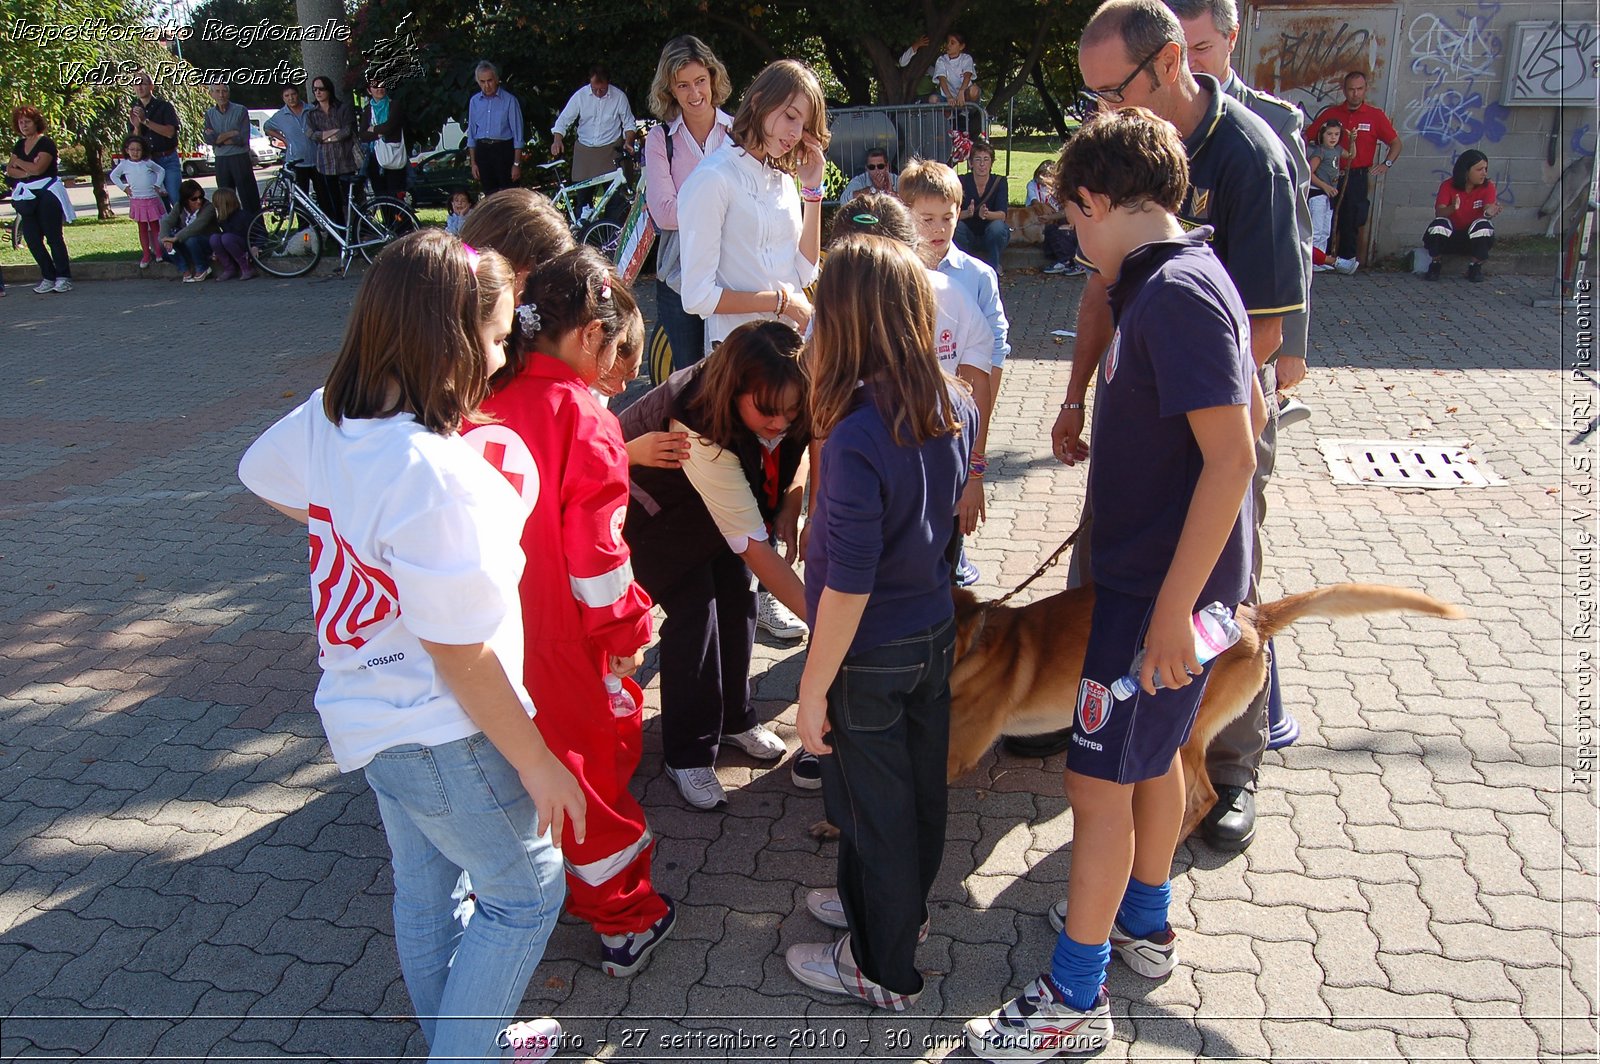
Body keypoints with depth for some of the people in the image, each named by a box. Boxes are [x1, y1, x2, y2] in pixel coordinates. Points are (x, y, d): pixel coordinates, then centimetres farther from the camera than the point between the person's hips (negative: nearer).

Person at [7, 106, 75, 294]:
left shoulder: (46, 143, -6)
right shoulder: (19, 145, 15)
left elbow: (38, 168, -17)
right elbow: (9, 170, 7)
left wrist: (18, 162, -1)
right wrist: (27, 171, -11)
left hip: (47, 193, -7)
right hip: (27, 196, 7)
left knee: (53, 237, -5)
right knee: (32, 239, 3)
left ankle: (63, 278, 0)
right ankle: (48, 277, 9)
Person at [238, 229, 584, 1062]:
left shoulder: (324, 419, -8)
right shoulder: (432, 474, -33)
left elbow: (260, 476, 17)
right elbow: (461, 656, -27)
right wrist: (538, 765, -16)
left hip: (362, 710, 9)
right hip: (439, 735, -9)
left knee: (424, 884, 26)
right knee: (525, 890, 13)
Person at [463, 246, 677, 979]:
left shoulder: (484, 400, -3)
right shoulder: (585, 423, -20)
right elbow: (596, 555, -17)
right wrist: (627, 629, -2)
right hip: (561, 644, -6)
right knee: (594, 762, 12)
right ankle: (625, 924, 29)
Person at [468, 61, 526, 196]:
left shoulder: (509, 100, -2)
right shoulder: (474, 101, 11)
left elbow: (517, 134, -3)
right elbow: (471, 134, 16)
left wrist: (517, 164, -9)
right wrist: (473, 163, 10)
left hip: (503, 149, -4)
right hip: (482, 150, 4)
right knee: (489, 195, 5)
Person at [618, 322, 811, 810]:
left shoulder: (787, 411, -26)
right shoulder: (700, 430, -44)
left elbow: (799, 445, 2)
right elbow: (754, 548, -41)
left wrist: (788, 511, -14)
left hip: (733, 490, 6)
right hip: (653, 506, -6)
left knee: (737, 596, 0)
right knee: (694, 611, -12)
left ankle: (733, 716, 23)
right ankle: (688, 753, 3)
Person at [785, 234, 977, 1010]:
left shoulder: (858, 436, -30)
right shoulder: (956, 406, -7)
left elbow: (849, 586, -26)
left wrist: (813, 689, -16)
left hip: (872, 655, -7)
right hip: (935, 631, 7)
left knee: (871, 806, 12)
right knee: (920, 784, 25)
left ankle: (882, 968, 32)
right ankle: (901, 906, 49)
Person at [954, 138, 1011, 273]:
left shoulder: (1000, 182, -9)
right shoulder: (962, 181, -9)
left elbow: (1002, 214, -22)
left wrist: (987, 214, -44)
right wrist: (967, 213, -41)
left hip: (992, 236, 0)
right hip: (968, 237, 1)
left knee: (997, 226, -33)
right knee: (955, 226, -29)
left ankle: (993, 268, -13)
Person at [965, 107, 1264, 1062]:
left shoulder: (1174, 294, -23)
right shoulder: (1191, 277, 8)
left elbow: (1232, 457, -27)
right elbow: (1253, 408, 17)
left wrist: (1173, 607, -25)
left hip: (1159, 585, -10)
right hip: (1159, 569, 10)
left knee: (1099, 780, -1)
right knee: (1155, 754, 22)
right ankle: (1145, 923, 41)